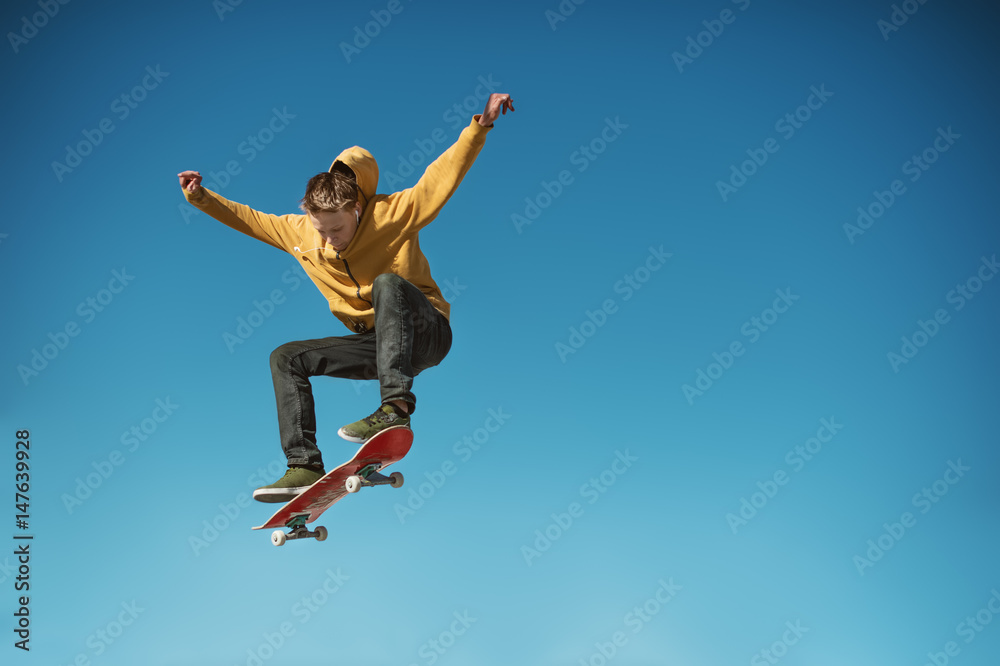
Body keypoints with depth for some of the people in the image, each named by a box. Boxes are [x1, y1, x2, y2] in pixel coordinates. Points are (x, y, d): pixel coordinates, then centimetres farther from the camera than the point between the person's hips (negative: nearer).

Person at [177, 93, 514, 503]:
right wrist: (199, 197, 4)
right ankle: (304, 466, -6)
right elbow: (247, 219, 13)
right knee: (286, 358, -2)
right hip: (377, 346, 6)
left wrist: (482, 123, -27)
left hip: (425, 334, -6)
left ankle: (396, 406, -45)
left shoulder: (393, 213, -12)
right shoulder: (299, 233, 1)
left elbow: (443, 177, -18)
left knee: (388, 283, -35)